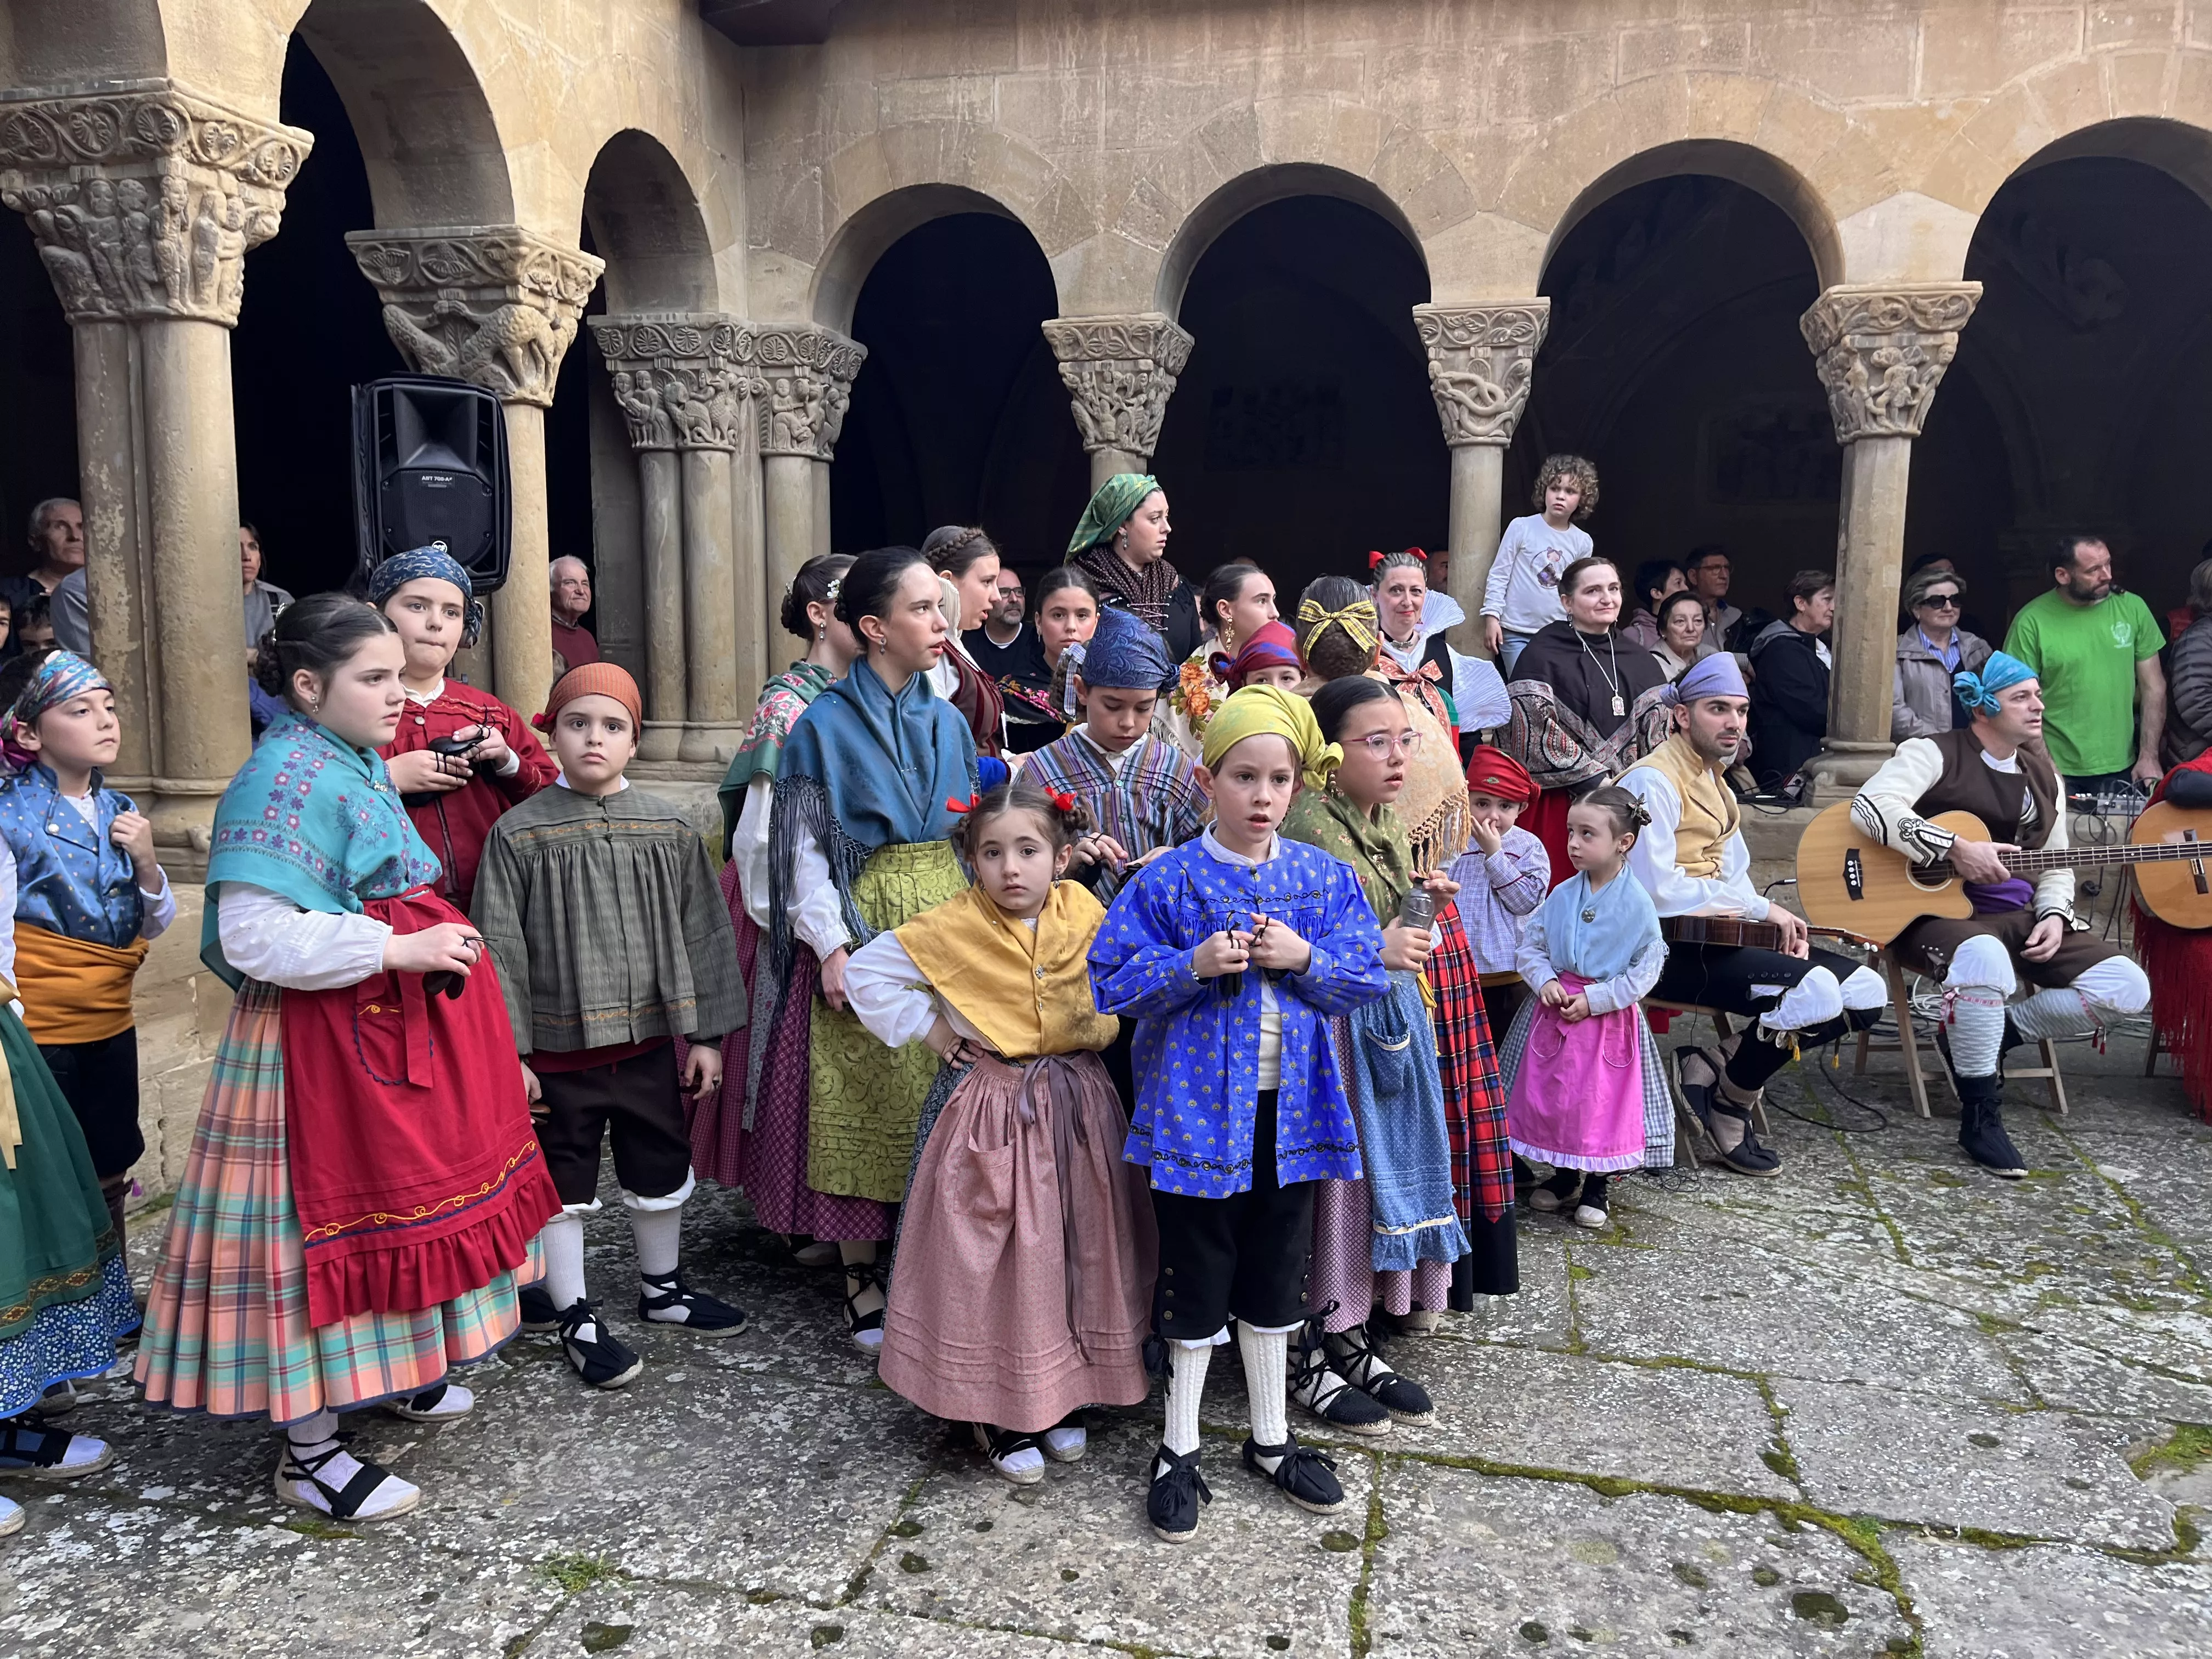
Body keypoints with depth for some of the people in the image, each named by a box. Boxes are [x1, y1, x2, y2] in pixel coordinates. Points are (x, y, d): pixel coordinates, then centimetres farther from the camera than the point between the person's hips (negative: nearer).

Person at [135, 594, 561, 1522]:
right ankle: (309, 1452, 14)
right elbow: (255, 936, -27)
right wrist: (400, 948, -25)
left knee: (392, 1199, 21)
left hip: (393, 1020, 10)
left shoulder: (356, 764, 9)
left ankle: (388, 1370, 41)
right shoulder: (284, 779, -19)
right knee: (327, 1215, 0)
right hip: (319, 1036, -10)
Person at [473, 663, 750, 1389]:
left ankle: (661, 1287, 40)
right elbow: (499, 949, -7)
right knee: (563, 1182, 9)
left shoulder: (669, 828, -1)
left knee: (661, 1169, 17)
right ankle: (575, 1317, 26)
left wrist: (705, 1033, 3)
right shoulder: (520, 833, -8)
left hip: (649, 1037, 3)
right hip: (558, 1047, -3)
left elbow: (702, 934, 3)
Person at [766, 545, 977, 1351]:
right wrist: (830, 944, -13)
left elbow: (973, 833, 13)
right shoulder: (825, 723, -5)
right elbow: (805, 845, -6)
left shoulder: (948, 721, 9)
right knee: (863, 1096, 1)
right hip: (865, 924, -4)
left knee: (944, 1095, 7)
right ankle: (860, 1276, 16)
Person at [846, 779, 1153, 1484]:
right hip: (989, 1111, -3)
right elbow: (866, 974, -3)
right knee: (989, 1261, 0)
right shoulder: (951, 928, -11)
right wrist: (928, 1029, -7)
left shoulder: (1090, 917, -2)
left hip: (1077, 1105, 3)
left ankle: (1061, 1397, 29)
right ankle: (997, 1414, 17)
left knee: (1077, 1252, 11)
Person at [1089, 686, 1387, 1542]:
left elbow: (1368, 977, 2)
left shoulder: (1324, 878, 0)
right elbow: (1112, 983, -9)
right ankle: (1179, 1450, 27)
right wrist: (1193, 965, -23)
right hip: (1197, 1108, -3)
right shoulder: (1168, 881, -9)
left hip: (1289, 1109, 3)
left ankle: (1271, 1438, 37)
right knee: (1196, 1280, 9)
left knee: (1274, 1279, 17)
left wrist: (1305, 958, -16)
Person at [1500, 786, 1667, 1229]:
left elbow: (1647, 968, -11)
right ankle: (1565, 1175, 31)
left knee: (1602, 1102, 2)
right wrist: (1545, 981, -13)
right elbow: (1531, 944, 6)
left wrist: (1595, 999, -17)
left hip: (1609, 1016, -4)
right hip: (1556, 1009, 4)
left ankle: (1595, 1187, 23)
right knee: (1551, 1095, 10)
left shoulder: (1637, 904, -12)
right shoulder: (1563, 895, 0)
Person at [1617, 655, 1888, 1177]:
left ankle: (1716, 1068, 2)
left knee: (1866, 993, 1)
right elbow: (1658, 891, -20)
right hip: (1667, 948, -10)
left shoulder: (1714, 781, 20)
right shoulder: (1653, 781, -11)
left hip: (1716, 936, 10)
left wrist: (1779, 924, -1)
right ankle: (1727, 1101, -1)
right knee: (1814, 991, -26)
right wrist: (1761, 909, -13)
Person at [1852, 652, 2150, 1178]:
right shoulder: (1935, 754, -6)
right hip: (1935, 912, -7)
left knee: (2127, 988, -10)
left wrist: (2054, 916, 1)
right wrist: (1957, 849, -28)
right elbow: (1870, 806, -24)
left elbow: (2055, 862, 21)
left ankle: (1981, 1036, 4)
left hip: (2019, 916, 7)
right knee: (1985, 958, -41)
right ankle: (1979, 1115, -22)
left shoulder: (2043, 774, 17)